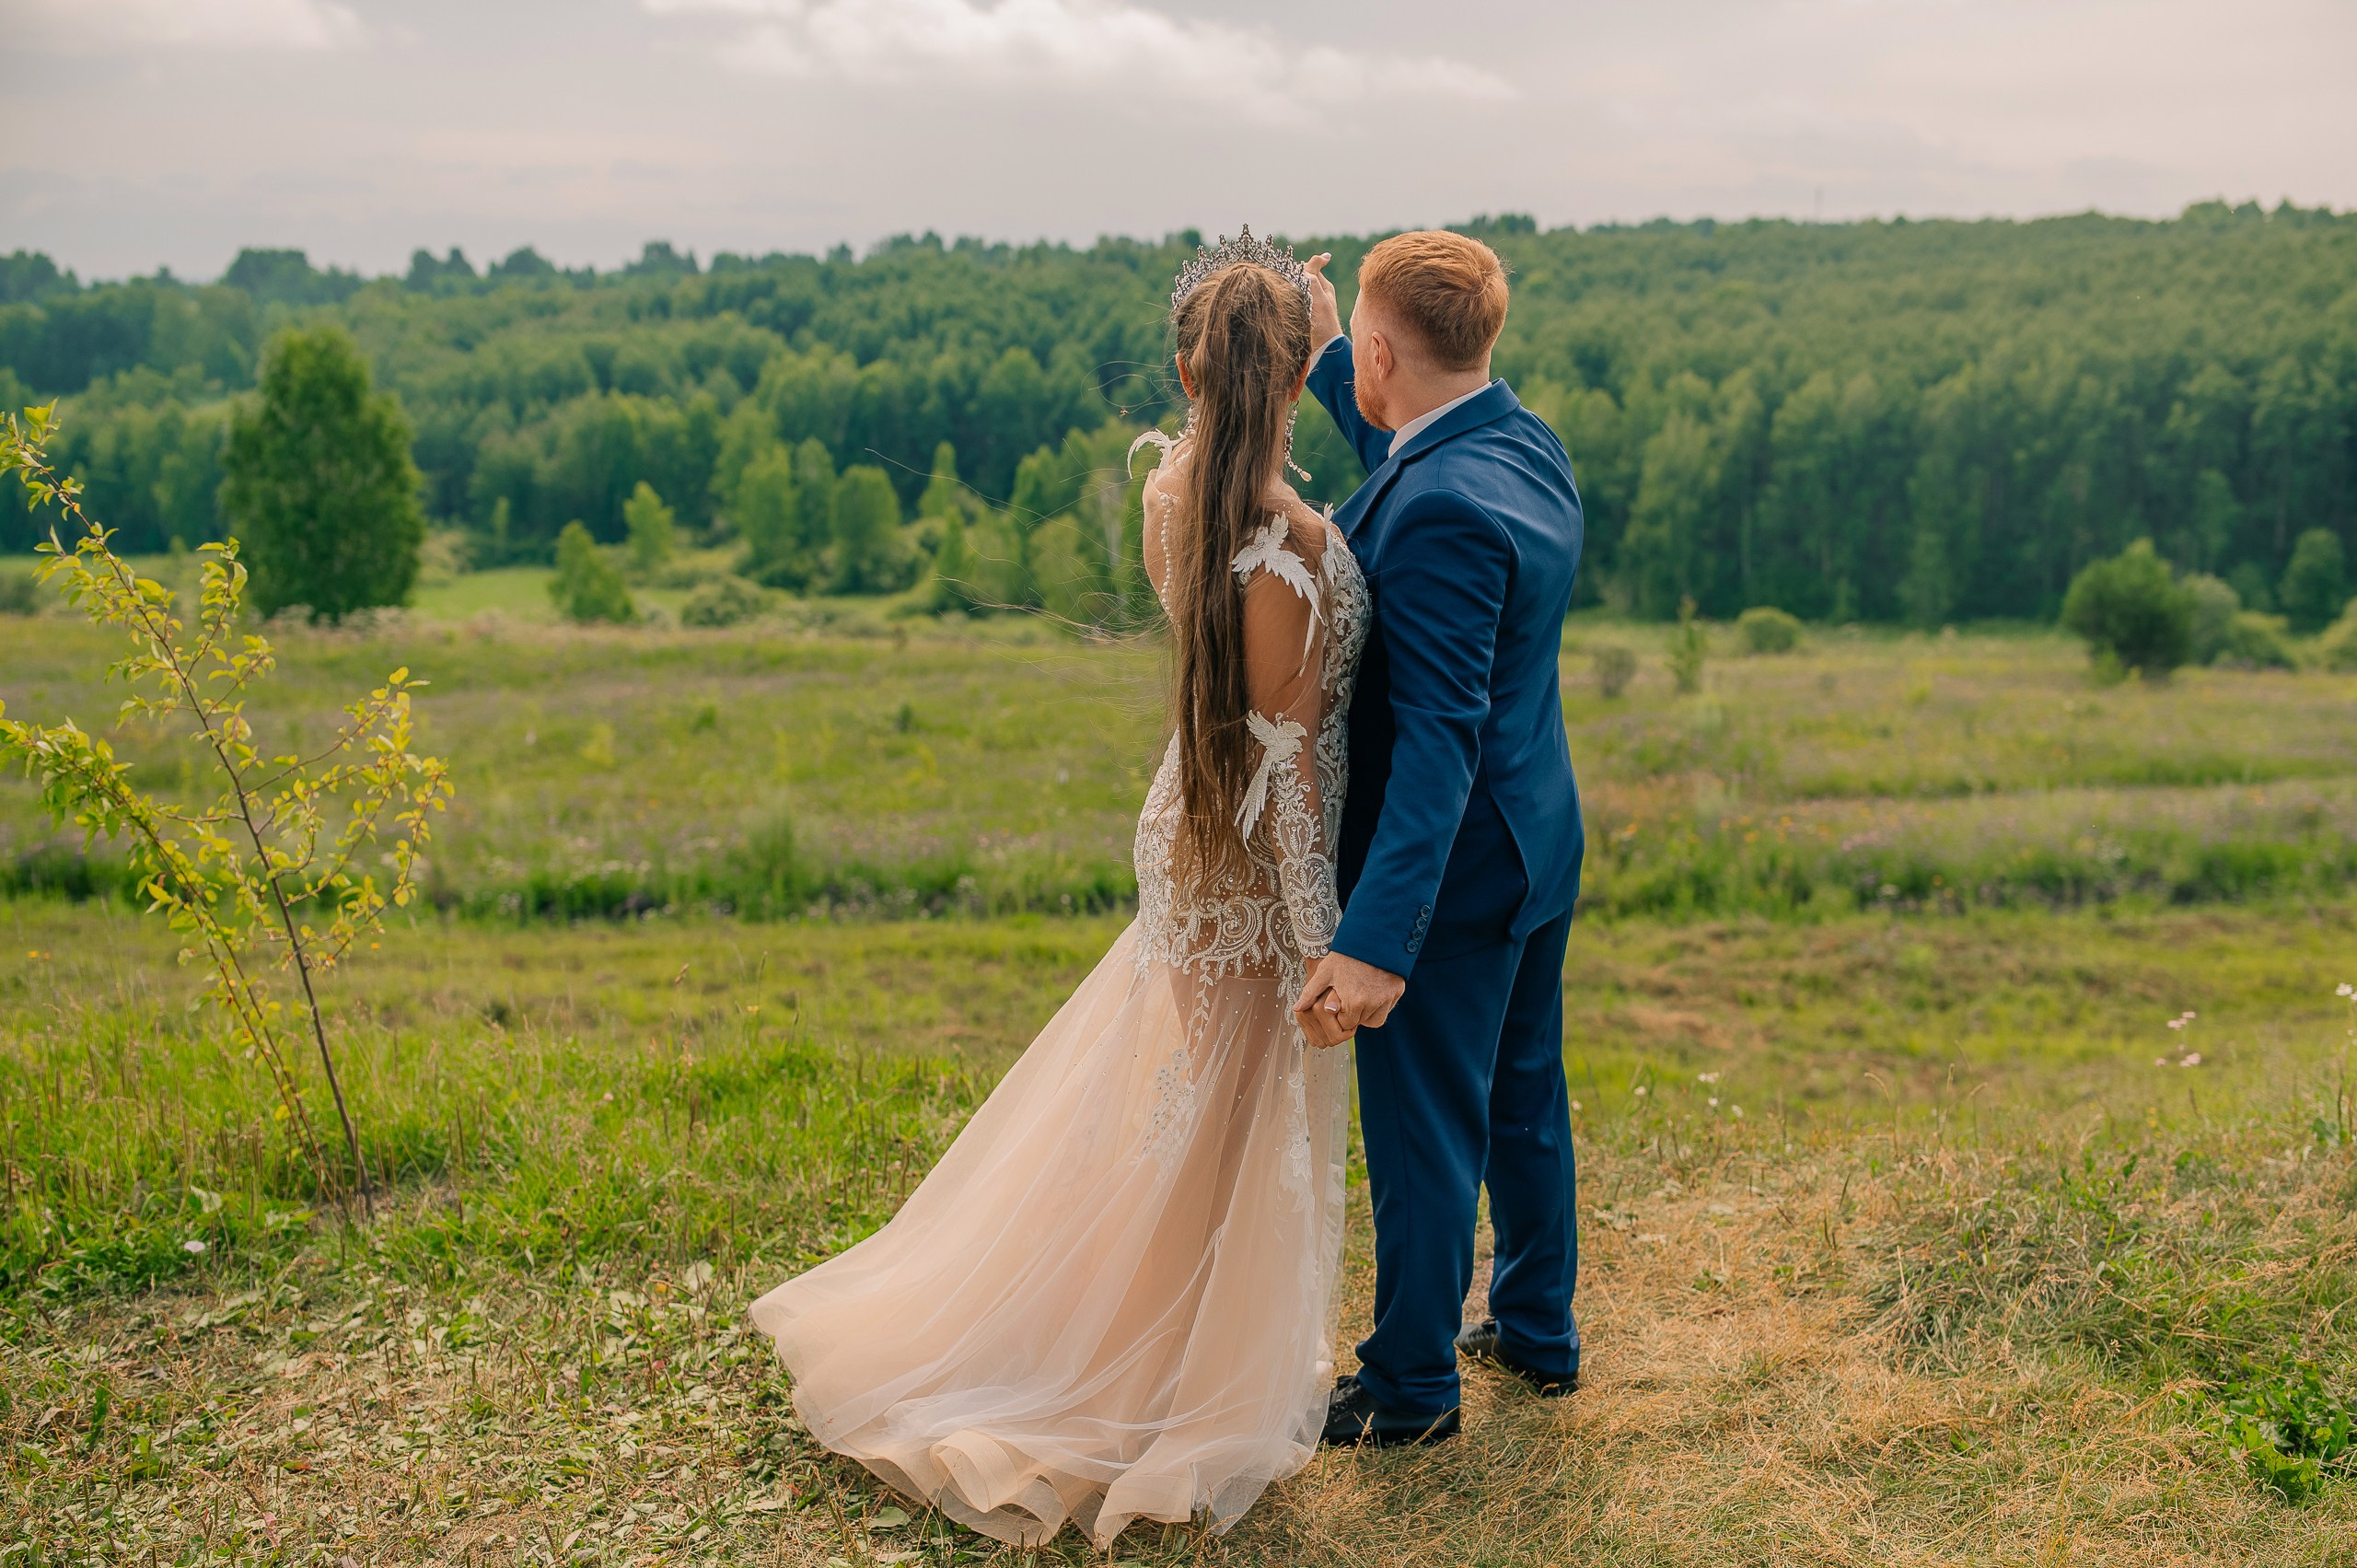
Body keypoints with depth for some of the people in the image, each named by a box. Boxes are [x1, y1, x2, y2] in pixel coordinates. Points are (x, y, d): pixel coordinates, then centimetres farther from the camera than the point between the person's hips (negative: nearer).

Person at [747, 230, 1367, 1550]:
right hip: (1256, 864, -8)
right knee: (1236, 1131, 10)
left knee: (1154, 1103, 24)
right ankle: (1203, 1393, 30)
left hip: (1193, 828, 8)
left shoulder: (1177, 487, -4)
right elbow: (1285, 756, -24)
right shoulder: (1291, 546, -28)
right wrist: (1315, 940, -15)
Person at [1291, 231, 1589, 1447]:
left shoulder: (1445, 511, -28)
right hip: (1535, 841, 9)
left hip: (1452, 860, -9)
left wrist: (1376, 941, -35)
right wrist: (1322, 359, 25)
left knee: (1422, 1130, 7)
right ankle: (1537, 1331, 40)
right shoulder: (1526, 446, 0)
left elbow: (1439, 739, -33)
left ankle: (1412, 1385, 25)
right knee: (1524, 1099, 23)